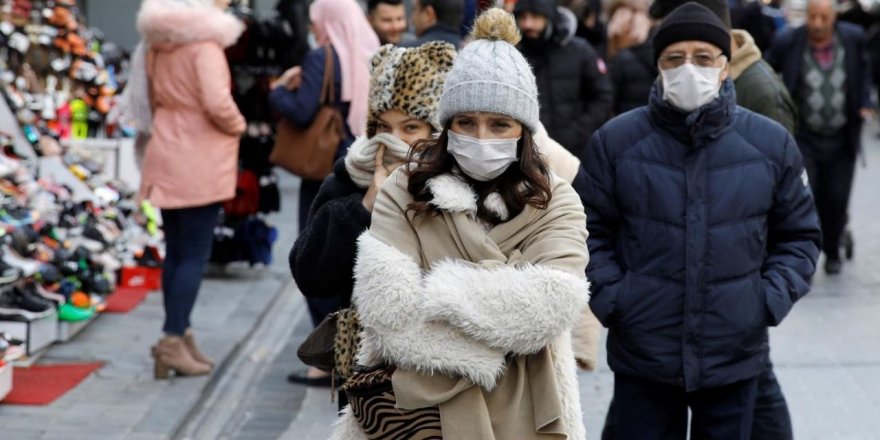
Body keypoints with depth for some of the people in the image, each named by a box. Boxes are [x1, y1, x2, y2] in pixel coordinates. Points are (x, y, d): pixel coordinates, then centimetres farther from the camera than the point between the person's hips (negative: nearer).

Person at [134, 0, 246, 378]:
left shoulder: (158, 44, 11)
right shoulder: (204, 43, -15)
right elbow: (217, 103, -23)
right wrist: (237, 127, -6)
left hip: (167, 158, 8)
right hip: (200, 164, -8)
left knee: (176, 253, 13)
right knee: (195, 255, -3)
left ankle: (179, 337, 18)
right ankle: (173, 341, -5)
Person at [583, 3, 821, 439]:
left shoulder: (771, 143, 0)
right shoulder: (615, 141, -3)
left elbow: (798, 235, 10)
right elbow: (591, 231, 5)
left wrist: (771, 300, -3)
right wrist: (608, 297, -7)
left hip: (735, 356, 1)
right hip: (641, 355, -1)